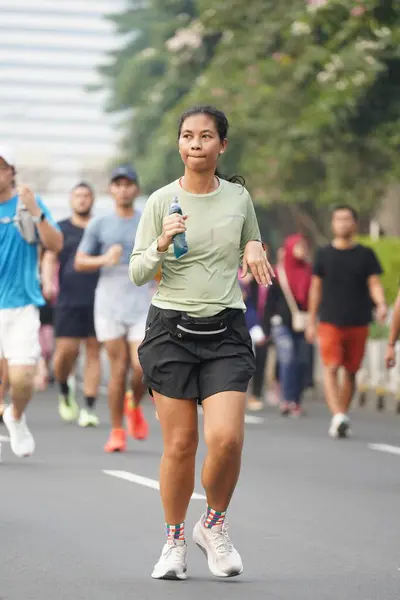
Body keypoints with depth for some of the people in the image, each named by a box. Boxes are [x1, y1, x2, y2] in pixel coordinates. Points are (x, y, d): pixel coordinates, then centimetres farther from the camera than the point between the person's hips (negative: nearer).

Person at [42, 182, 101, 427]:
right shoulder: (61, 229, 9)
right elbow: (50, 259, 4)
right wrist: (48, 282, -14)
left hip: (98, 300, 1)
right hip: (68, 300, -1)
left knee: (93, 351, -1)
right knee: (66, 350, -7)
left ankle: (89, 407, 1)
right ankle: (65, 391, 21)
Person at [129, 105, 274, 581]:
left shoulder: (239, 197, 6)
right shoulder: (161, 201, 0)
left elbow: (252, 246, 23)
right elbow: (137, 273, 1)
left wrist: (254, 249, -1)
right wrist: (161, 245, -19)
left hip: (225, 331, 1)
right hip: (171, 330, -1)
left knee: (226, 437, -15)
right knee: (179, 444, -1)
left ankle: (213, 526, 11)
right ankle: (174, 542, 19)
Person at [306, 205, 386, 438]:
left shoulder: (365, 254, 6)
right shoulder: (324, 254, 7)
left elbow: (374, 284, 1)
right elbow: (316, 288, 12)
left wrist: (381, 304, -20)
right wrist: (312, 322, 12)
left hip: (358, 323, 1)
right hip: (330, 322, 0)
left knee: (350, 372, 6)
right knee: (331, 368, -15)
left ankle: (342, 420, 16)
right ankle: (338, 416, -26)